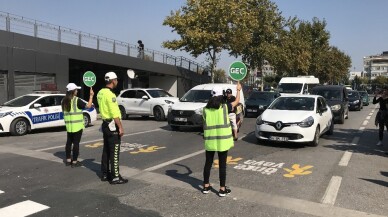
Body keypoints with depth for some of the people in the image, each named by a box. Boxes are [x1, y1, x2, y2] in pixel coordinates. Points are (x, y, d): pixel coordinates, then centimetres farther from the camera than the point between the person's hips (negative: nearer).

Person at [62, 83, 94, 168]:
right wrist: (91, 96, -12)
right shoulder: (76, 100, -14)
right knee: (76, 143, -1)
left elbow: (64, 111, 16)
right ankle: (74, 161, 4)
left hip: (68, 125, 7)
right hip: (77, 126, -7)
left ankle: (68, 160, 22)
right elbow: (88, 106, -18)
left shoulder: (64, 100, 8)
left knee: (69, 142, 14)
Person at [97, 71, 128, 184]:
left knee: (106, 151, 15)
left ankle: (105, 174, 24)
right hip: (112, 125, -10)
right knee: (114, 153, -4)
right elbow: (114, 113, -23)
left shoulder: (100, 92, 10)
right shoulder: (110, 94, -19)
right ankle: (115, 177, 2)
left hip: (105, 124, 10)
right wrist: (120, 127, -20)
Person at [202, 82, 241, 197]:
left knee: (208, 163, 14)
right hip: (222, 140, -2)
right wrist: (238, 90, 26)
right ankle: (222, 189, 13)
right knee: (222, 164, 6)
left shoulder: (206, 109, -1)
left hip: (210, 140, 2)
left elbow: (205, 124, 3)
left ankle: (206, 186, 24)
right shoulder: (225, 107, -6)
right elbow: (237, 101, 10)